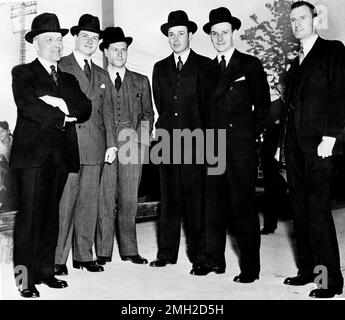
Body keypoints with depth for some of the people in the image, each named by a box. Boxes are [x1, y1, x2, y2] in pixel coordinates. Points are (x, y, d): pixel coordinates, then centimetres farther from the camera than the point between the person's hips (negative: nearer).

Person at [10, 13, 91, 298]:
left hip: (61, 156, 5)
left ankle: (46, 271, 16)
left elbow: (85, 109, 5)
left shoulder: (68, 79, 21)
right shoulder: (23, 73, 7)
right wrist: (63, 117, -7)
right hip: (33, 154, -5)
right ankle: (26, 278, 2)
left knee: (51, 216, 8)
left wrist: (61, 103, -11)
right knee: (29, 217, -5)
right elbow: (27, 105, -11)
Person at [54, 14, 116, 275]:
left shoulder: (102, 75, 20)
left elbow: (108, 111, 16)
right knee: (64, 201, -5)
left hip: (95, 147, 5)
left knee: (90, 201, 7)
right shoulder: (60, 68, 4)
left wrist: (111, 143, 6)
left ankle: (84, 255, 16)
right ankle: (57, 258, 4)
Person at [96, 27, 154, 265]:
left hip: (132, 144, 1)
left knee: (129, 200, 2)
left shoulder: (141, 81, 17)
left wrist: (142, 137, 0)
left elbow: (148, 114, 16)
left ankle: (129, 250, 10)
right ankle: (104, 251, 5)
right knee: (105, 199, -3)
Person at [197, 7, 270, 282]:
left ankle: (250, 267, 4)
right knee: (213, 205, 6)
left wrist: (251, 135, -1)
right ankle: (215, 260, 16)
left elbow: (263, 105, 3)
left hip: (240, 146, -4)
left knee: (244, 206, -3)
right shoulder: (208, 71, 17)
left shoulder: (250, 65, 4)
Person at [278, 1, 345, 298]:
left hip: (318, 143, -7)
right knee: (300, 208, 7)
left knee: (317, 207, -10)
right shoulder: (296, 62, 22)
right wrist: (288, 141, 9)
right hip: (295, 145, 7)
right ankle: (307, 270, 15)